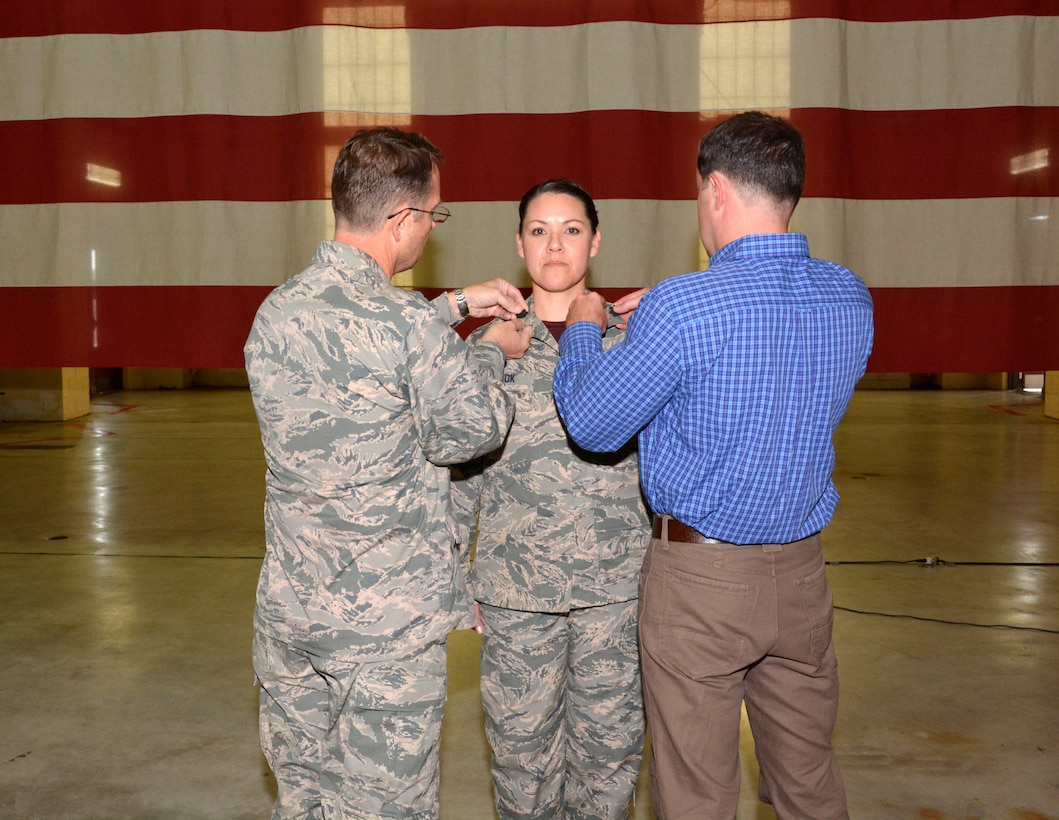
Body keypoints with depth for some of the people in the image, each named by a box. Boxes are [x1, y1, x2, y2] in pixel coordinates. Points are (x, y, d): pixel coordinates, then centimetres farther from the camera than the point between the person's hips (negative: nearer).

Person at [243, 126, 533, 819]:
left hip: (288, 607, 7)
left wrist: (452, 307, 20)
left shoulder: (276, 312, 0)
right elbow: (470, 431, -7)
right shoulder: (413, 327, -21)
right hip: (386, 619, -6)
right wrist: (493, 353, 9)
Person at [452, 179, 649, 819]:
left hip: (617, 583, 1)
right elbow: (462, 467, 6)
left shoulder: (635, 338, 3)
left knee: (611, 742, 12)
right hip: (517, 588, 0)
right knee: (522, 746, 11)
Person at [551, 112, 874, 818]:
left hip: (700, 575, -5)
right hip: (801, 573, 6)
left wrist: (584, 327, 7)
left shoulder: (683, 307, -21)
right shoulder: (852, 299, -1)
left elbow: (590, 425, -11)